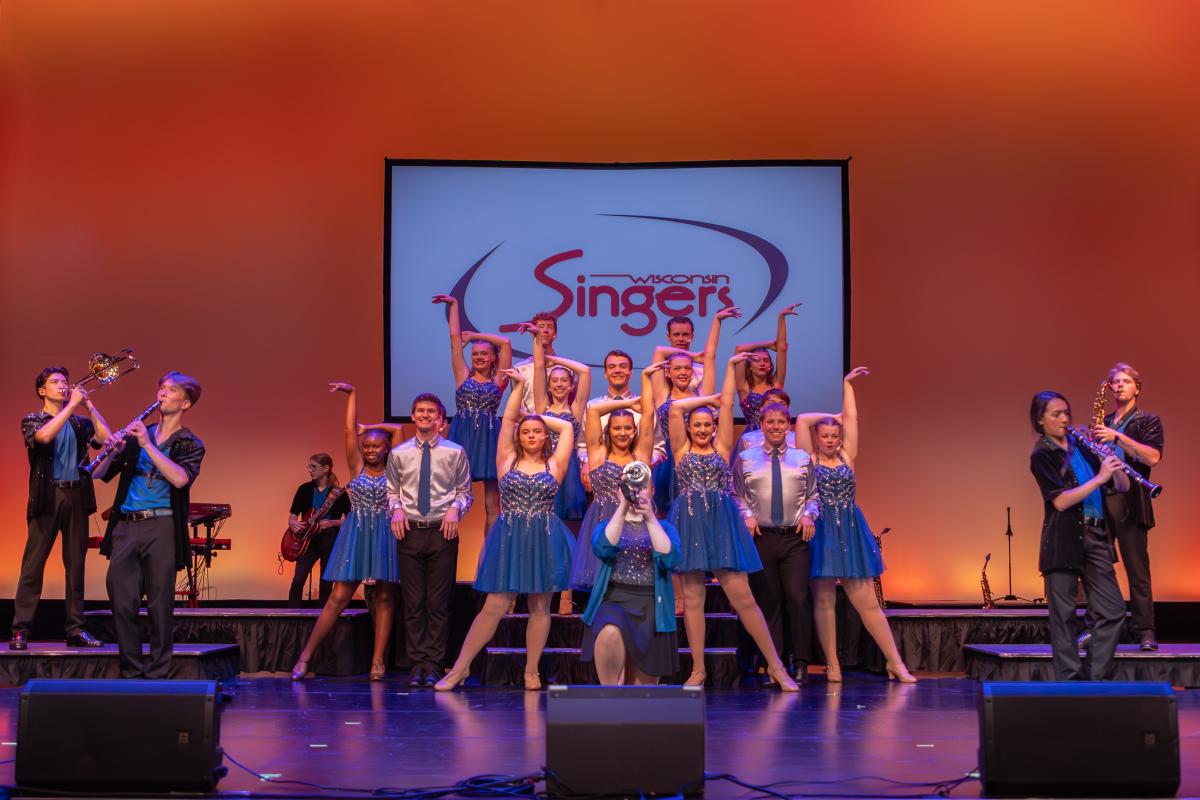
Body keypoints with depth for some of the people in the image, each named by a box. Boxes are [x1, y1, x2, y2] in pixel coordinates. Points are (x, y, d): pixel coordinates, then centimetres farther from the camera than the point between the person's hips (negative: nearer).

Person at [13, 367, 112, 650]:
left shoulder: (80, 422, 15)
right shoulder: (32, 420, 6)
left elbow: (106, 438, -1)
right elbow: (44, 436, -16)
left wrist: (88, 404, -2)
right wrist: (72, 404, -14)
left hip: (77, 497, 3)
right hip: (47, 497, -3)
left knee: (76, 565, 5)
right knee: (33, 564, -4)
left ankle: (76, 630, 9)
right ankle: (20, 631, -1)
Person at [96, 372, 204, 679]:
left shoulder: (190, 444, 6)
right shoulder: (136, 434, 16)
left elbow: (180, 479, -15)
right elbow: (102, 474, 12)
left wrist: (147, 444, -16)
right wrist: (114, 451, -8)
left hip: (161, 527, -3)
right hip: (125, 526, 3)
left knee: (160, 605, -2)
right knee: (122, 602, 0)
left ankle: (157, 674, 7)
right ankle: (131, 672, 11)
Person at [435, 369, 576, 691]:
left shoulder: (554, 465, 7)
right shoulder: (507, 461, 7)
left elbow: (567, 428, 11)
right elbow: (507, 420, 6)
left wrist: (539, 416, 17)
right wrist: (519, 385, 6)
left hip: (545, 542, 1)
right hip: (509, 540, -1)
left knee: (540, 608, 5)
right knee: (494, 607, -3)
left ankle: (531, 671, 15)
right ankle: (460, 668, 5)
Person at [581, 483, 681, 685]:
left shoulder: (665, 527, 12)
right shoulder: (605, 526, 12)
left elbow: (669, 559, -10)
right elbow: (603, 549, -13)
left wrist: (650, 518, -19)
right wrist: (622, 508, -19)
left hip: (650, 608, 2)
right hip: (614, 601, -1)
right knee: (610, 634, -37)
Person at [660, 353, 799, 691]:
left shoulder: (721, 447, 10)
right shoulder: (681, 449, 9)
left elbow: (727, 405, 6)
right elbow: (675, 408, 1)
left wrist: (731, 367, 8)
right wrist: (709, 397, 11)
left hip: (722, 522, -1)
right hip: (689, 523, 1)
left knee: (742, 597, -4)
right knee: (692, 598, 2)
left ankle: (776, 666, 3)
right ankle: (698, 670, 11)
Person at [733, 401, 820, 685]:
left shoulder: (803, 458, 12)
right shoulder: (745, 459, 10)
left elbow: (813, 495, 14)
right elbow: (738, 496, 11)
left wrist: (809, 514, -4)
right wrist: (747, 515, -6)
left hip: (795, 537, 0)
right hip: (761, 537, 0)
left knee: (799, 598, -9)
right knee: (767, 601, 2)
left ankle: (801, 665, -1)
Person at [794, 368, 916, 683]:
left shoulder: (846, 457, 11)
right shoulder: (809, 459, 4)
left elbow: (851, 418, 10)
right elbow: (802, 419, -2)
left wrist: (847, 384, 15)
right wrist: (832, 416, 11)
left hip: (850, 532, 2)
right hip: (821, 533, -2)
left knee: (867, 601, 1)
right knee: (823, 601, 1)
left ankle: (895, 662, 3)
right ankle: (832, 665, 8)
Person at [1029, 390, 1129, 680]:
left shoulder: (1082, 447, 12)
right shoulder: (1042, 456, -4)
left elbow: (1123, 487, 11)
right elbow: (1060, 501, -17)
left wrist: (1115, 468, -10)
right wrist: (1100, 478, -20)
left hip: (1095, 536, 6)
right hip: (1062, 542, -6)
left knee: (1112, 610, 4)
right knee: (1064, 615, -1)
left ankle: (1097, 678, 13)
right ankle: (1069, 680, 6)